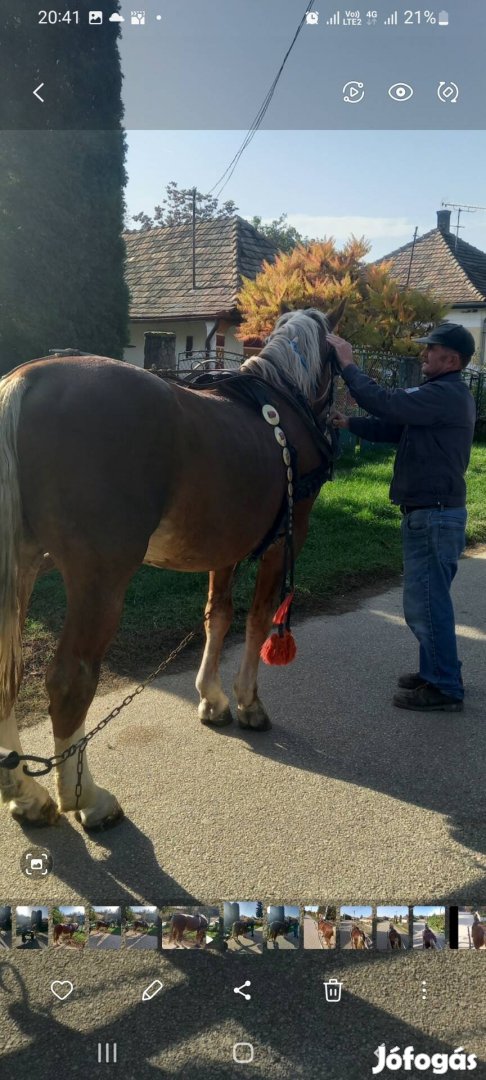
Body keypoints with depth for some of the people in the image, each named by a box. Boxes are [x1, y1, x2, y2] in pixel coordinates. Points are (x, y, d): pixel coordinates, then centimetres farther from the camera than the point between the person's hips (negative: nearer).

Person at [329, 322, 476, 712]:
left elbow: (383, 402, -24)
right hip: (432, 512, 11)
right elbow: (396, 426, 16)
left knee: (426, 603, -2)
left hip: (433, 515, -11)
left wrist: (347, 364, -13)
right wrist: (348, 423, 6)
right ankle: (436, 671, 33)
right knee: (428, 600, 19)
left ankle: (445, 688, 9)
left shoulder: (445, 395, -18)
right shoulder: (447, 394, 16)